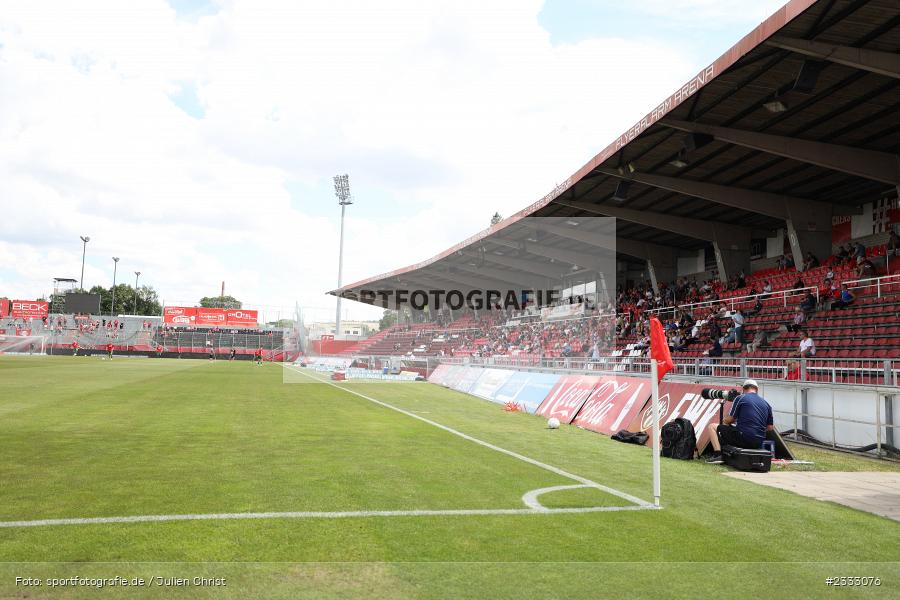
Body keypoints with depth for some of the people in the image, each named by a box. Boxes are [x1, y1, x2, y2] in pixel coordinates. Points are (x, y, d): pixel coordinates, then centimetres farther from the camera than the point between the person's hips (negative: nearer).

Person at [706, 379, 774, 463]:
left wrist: (724, 421, 20)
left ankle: (717, 455, -7)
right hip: (758, 443, 6)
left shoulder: (740, 398, -3)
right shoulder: (766, 404, 13)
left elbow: (728, 420, -2)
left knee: (712, 426, 7)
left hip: (743, 438, -6)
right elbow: (770, 428, 14)